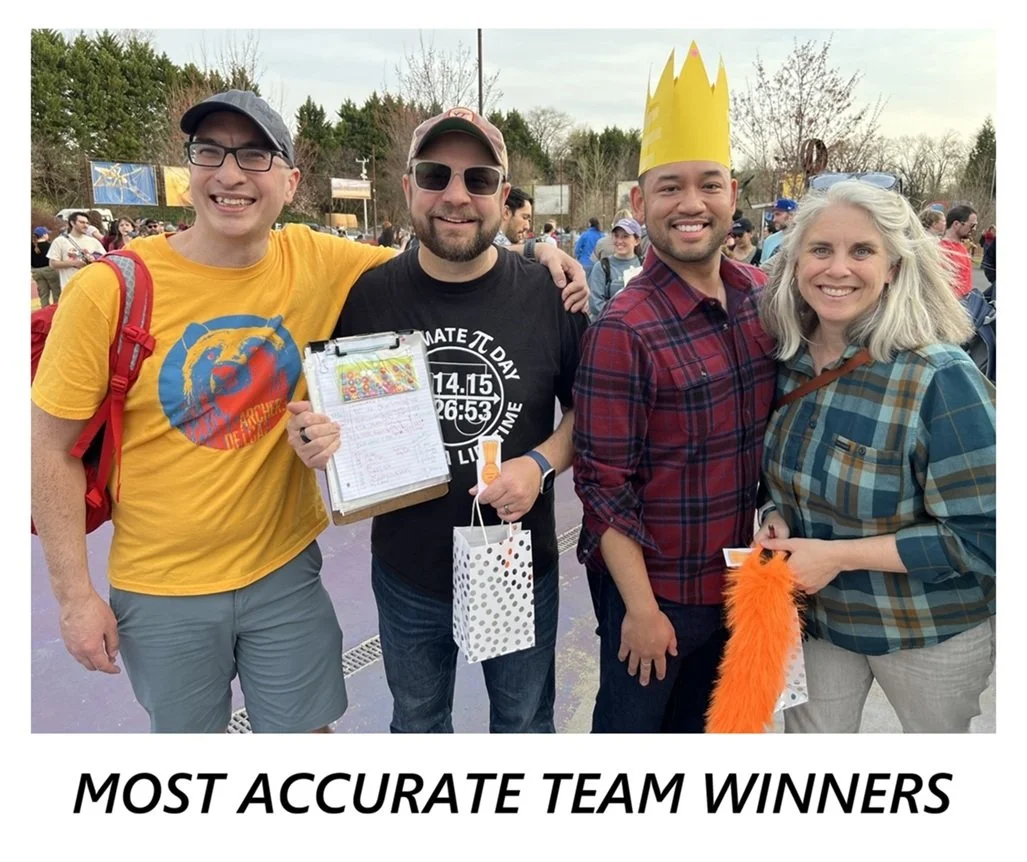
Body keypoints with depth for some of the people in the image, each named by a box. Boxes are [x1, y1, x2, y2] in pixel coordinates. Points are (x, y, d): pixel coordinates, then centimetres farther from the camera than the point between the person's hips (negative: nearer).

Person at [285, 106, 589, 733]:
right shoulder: (367, 296, -9)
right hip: (408, 570, 2)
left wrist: (542, 464, -19)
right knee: (417, 723, 27)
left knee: (525, 721, 25)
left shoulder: (547, 296, -12)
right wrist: (315, 437, -20)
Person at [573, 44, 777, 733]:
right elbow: (604, 485, -18)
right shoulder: (624, 331, -21)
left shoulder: (763, 294, -2)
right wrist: (641, 607, -16)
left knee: (702, 720, 24)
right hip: (656, 586, -5)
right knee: (633, 721, 15)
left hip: (740, 575, 6)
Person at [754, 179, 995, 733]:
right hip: (816, 611, 4)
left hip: (929, 630, -4)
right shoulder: (787, 361, -6)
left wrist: (839, 554, -26)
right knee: (810, 731, 17)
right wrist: (779, 522, -10)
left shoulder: (939, 377, -24)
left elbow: (981, 535, -23)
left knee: (933, 733, 21)